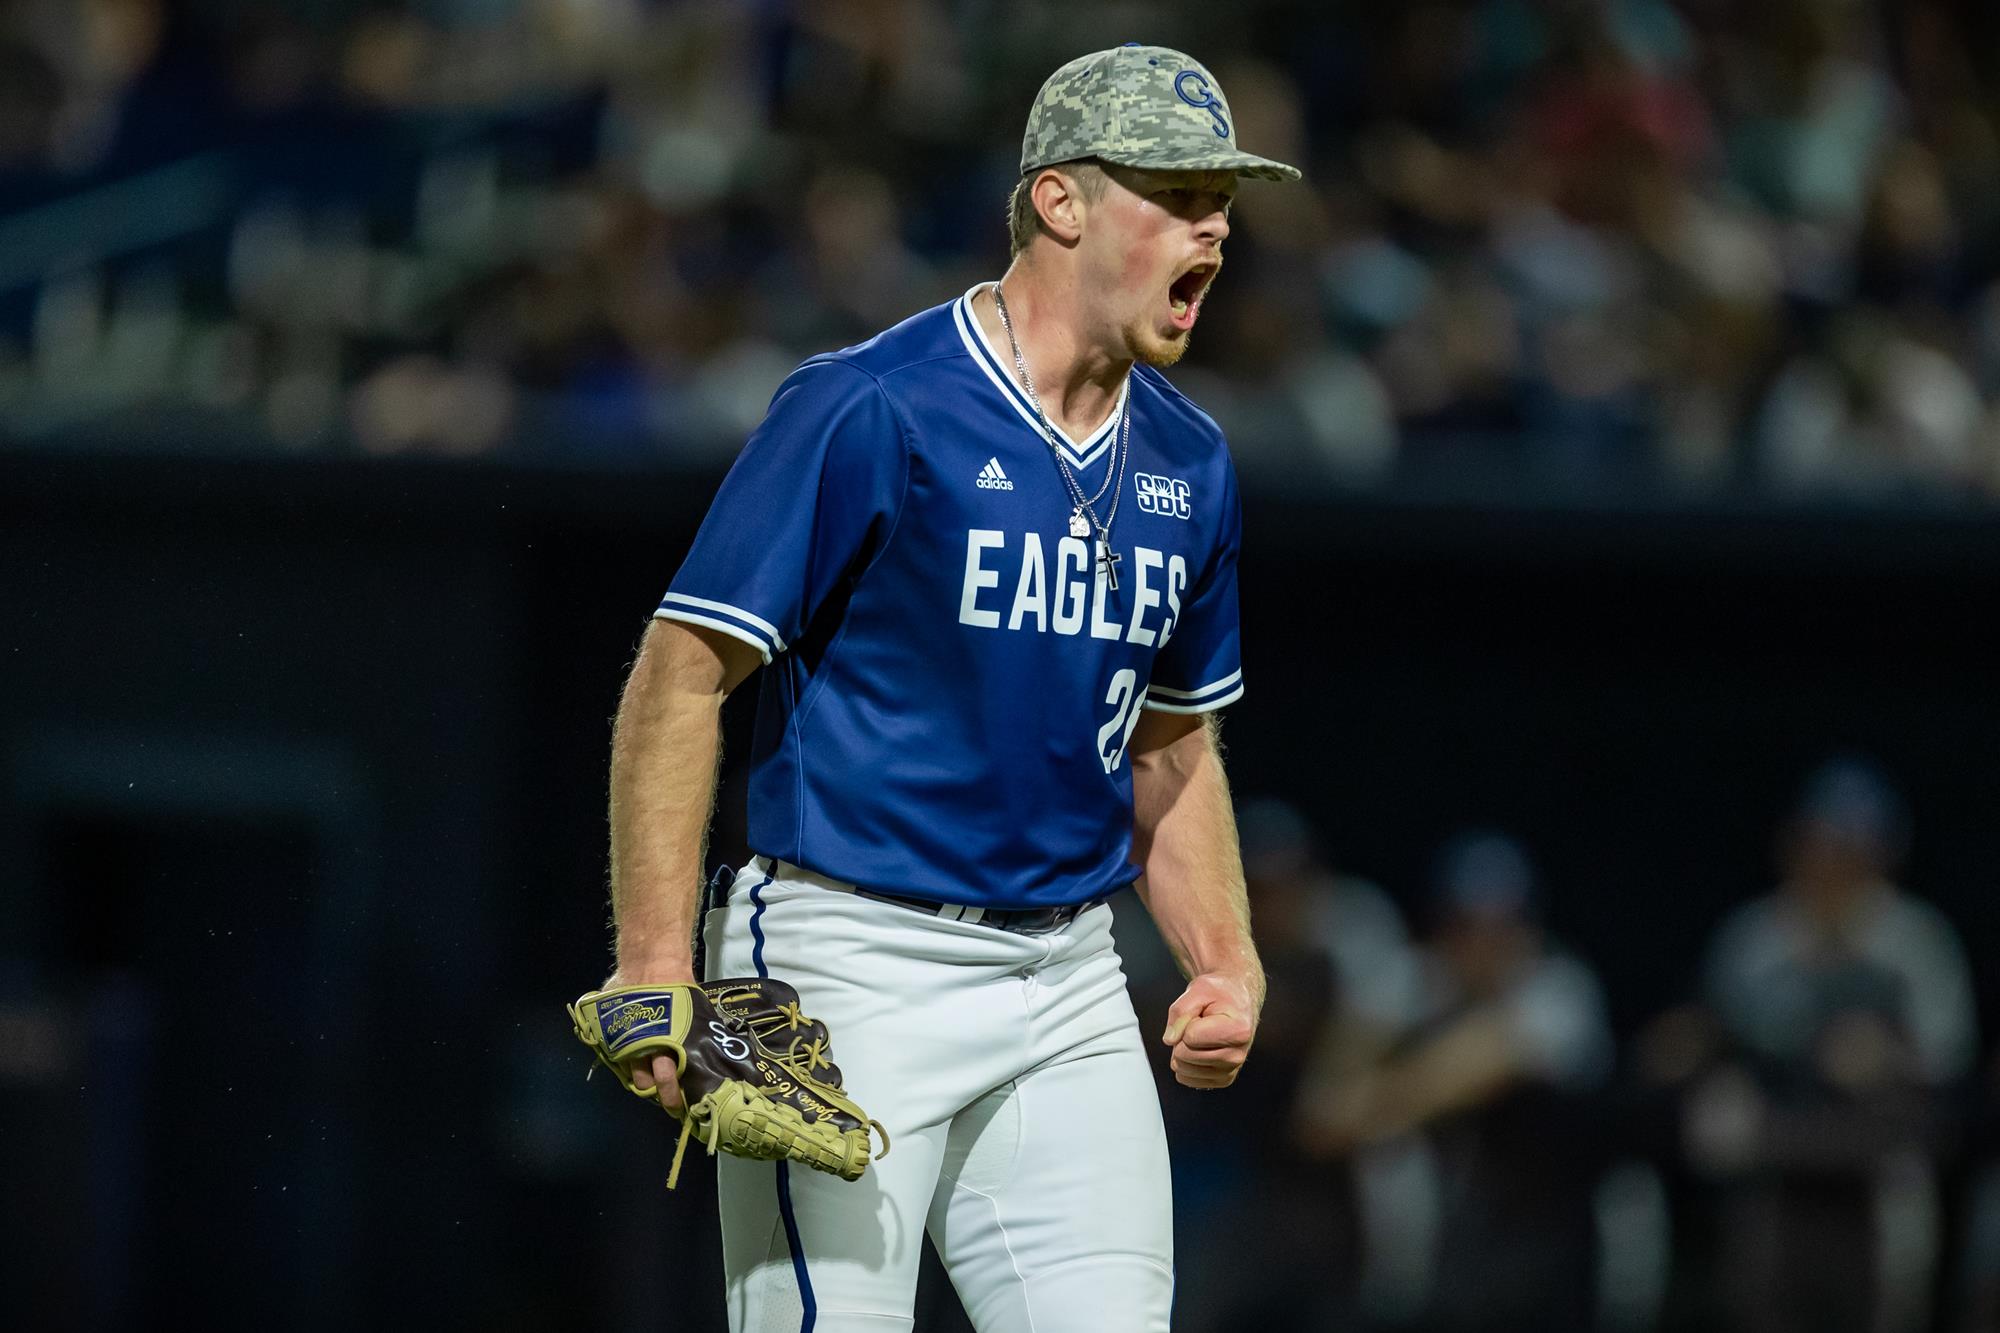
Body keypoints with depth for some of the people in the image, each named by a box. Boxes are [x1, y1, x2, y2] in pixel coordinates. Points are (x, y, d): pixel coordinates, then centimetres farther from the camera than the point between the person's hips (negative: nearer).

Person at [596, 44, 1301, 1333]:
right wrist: (658, 965, -19)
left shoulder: (1187, 461, 11)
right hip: (851, 964, -6)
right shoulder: (870, 410, -11)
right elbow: (684, 671, -11)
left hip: (1068, 984, 7)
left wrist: (1226, 959, 7)